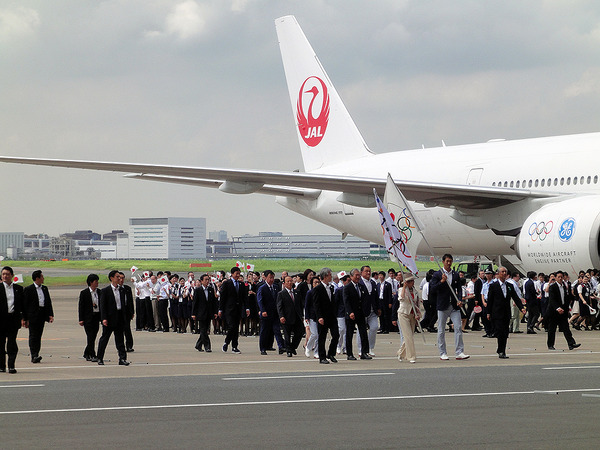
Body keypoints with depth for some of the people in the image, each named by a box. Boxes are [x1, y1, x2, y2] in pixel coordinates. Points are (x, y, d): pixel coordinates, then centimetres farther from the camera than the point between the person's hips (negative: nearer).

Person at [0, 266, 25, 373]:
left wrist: (23, 318, 5)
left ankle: (11, 365, -2)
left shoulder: (19, 288, 10)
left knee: (12, 343, -4)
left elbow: (23, 304, 12)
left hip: (14, 319, 1)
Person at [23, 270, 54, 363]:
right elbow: (25, 304, -6)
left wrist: (50, 314, 7)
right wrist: (26, 319, -10)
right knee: (33, 336, -8)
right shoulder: (28, 289, -5)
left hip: (42, 316, 6)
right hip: (32, 316, -6)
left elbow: (48, 302, 17)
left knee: (39, 336, 7)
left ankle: (36, 355, 11)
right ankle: (34, 356, -14)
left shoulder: (44, 288, 14)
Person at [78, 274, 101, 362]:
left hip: (97, 317, 5)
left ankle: (86, 354, 23)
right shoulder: (84, 293, -4)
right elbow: (81, 306, -4)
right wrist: (81, 319, -8)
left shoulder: (99, 292, 9)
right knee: (90, 337, -8)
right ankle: (92, 356, -7)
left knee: (93, 337, 8)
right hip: (88, 317, -5)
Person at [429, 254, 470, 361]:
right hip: (442, 306, -3)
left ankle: (459, 352, -5)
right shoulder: (437, 275, 1)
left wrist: (459, 300, -4)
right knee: (441, 331, 2)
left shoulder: (455, 275, 12)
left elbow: (459, 289, 12)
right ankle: (442, 353, 9)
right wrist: (442, 281, -20)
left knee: (458, 328, -6)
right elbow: (432, 289, -7)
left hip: (454, 306, 3)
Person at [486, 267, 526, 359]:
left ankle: (501, 352, 14)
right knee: (500, 333, -11)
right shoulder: (493, 286, 0)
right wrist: (489, 313, -3)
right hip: (497, 313, -4)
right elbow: (490, 300, 1)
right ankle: (501, 352, -5)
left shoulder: (510, 286, 12)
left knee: (505, 334, 5)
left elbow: (516, 298, 9)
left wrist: (521, 308, -6)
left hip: (507, 313, 4)